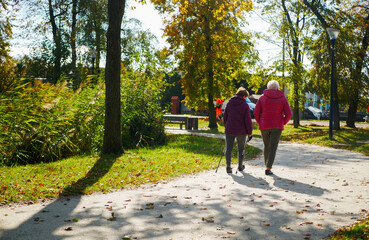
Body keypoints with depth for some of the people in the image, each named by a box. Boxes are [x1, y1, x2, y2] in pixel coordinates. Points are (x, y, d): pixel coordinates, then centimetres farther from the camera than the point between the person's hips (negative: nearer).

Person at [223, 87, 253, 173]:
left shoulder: (229, 103, 6)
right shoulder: (245, 105, -7)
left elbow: (225, 117, 12)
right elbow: (248, 120, -9)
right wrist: (250, 132, 0)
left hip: (229, 130, 2)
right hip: (241, 131, -2)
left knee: (228, 148, 6)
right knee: (241, 148, 15)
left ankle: (228, 166, -6)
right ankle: (240, 166, 24)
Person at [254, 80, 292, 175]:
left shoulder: (263, 97, 2)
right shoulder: (283, 98, 1)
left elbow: (256, 112, -4)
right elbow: (288, 114, -5)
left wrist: (260, 123, 10)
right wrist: (283, 123, 10)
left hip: (264, 126, 2)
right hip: (277, 126, -1)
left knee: (267, 146, 17)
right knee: (273, 147, 0)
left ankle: (267, 165, 26)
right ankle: (268, 168, -10)